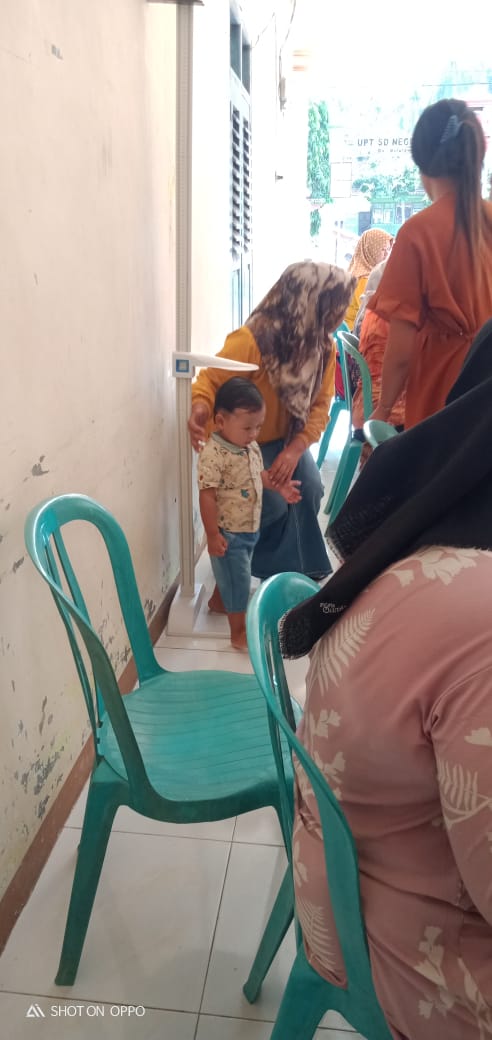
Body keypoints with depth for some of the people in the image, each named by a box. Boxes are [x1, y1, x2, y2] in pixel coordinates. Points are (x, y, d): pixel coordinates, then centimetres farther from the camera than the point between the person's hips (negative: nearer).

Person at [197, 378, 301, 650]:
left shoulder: (251, 446, 1)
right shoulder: (213, 454, -26)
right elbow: (207, 497, -24)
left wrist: (279, 487, 6)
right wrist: (213, 535, -22)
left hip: (250, 529, 8)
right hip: (228, 533, -8)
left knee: (240, 580, 24)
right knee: (236, 581, 3)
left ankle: (239, 612, 43)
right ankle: (238, 633, 16)